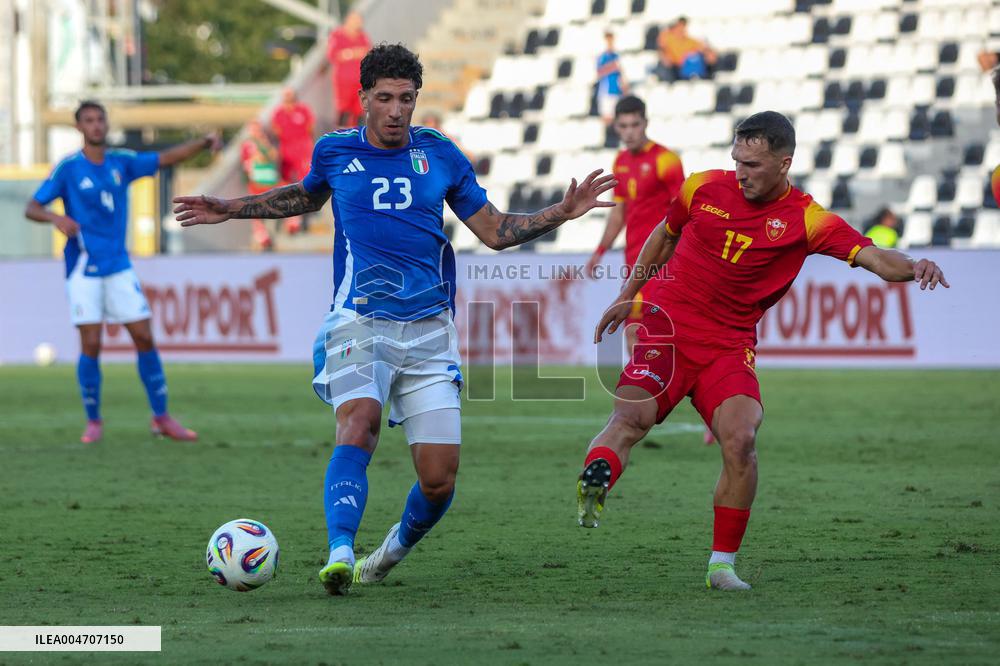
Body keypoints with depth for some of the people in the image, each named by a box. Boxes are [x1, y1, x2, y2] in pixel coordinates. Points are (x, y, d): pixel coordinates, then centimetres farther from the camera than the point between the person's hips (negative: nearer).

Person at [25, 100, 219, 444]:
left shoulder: (122, 163, 7)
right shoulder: (68, 169, -4)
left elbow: (166, 158, 3)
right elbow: (31, 208, -6)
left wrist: (204, 142, -13)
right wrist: (56, 218, -27)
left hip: (119, 267, 4)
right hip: (84, 270, -4)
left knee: (144, 338, 0)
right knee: (91, 344, -8)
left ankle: (161, 418, 9)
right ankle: (93, 421, 7)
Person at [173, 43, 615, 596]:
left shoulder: (439, 154, 7)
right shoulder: (334, 151, 6)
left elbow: (495, 231, 13)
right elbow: (306, 197, 30)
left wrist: (562, 213, 0)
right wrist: (231, 210, 25)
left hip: (429, 328, 2)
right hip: (360, 322, -2)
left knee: (438, 478, -3)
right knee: (358, 427, -30)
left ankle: (395, 550, 26)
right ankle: (340, 556, -40)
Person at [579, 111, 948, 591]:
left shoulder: (806, 219, -4)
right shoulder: (703, 188, 2)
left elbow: (873, 258, -15)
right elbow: (664, 237, 22)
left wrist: (912, 267, -37)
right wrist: (626, 298, 25)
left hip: (729, 347, -1)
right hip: (668, 328, 1)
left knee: (740, 439, -19)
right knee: (631, 418, -25)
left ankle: (722, 565, -9)